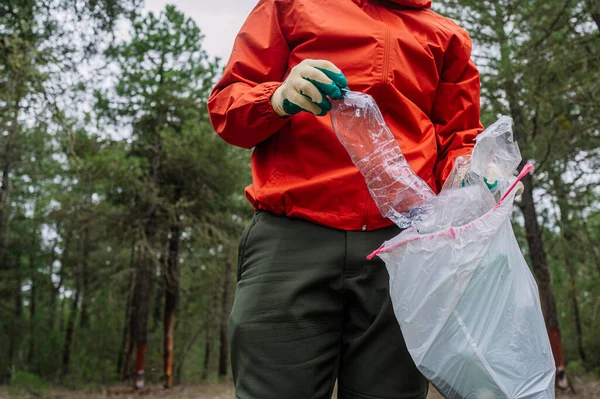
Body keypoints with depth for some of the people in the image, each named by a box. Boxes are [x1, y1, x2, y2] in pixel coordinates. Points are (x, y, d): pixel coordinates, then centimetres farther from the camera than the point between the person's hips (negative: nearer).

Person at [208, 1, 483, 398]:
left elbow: (458, 138, 22)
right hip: (292, 239, -1)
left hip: (402, 242, 2)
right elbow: (226, 104, 16)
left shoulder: (448, 36, 24)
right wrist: (278, 99, -8)